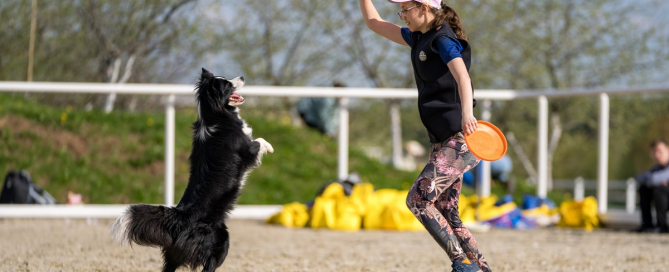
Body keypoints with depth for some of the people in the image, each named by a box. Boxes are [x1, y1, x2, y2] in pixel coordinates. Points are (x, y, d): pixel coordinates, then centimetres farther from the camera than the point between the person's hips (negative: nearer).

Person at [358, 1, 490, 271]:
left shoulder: (445, 40, -12)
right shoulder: (420, 38, 15)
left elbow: (462, 76, -30)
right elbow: (374, 23, 24)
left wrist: (466, 112, -47)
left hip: (459, 140, -10)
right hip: (444, 143, 10)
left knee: (418, 199, -15)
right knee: (445, 215, 8)